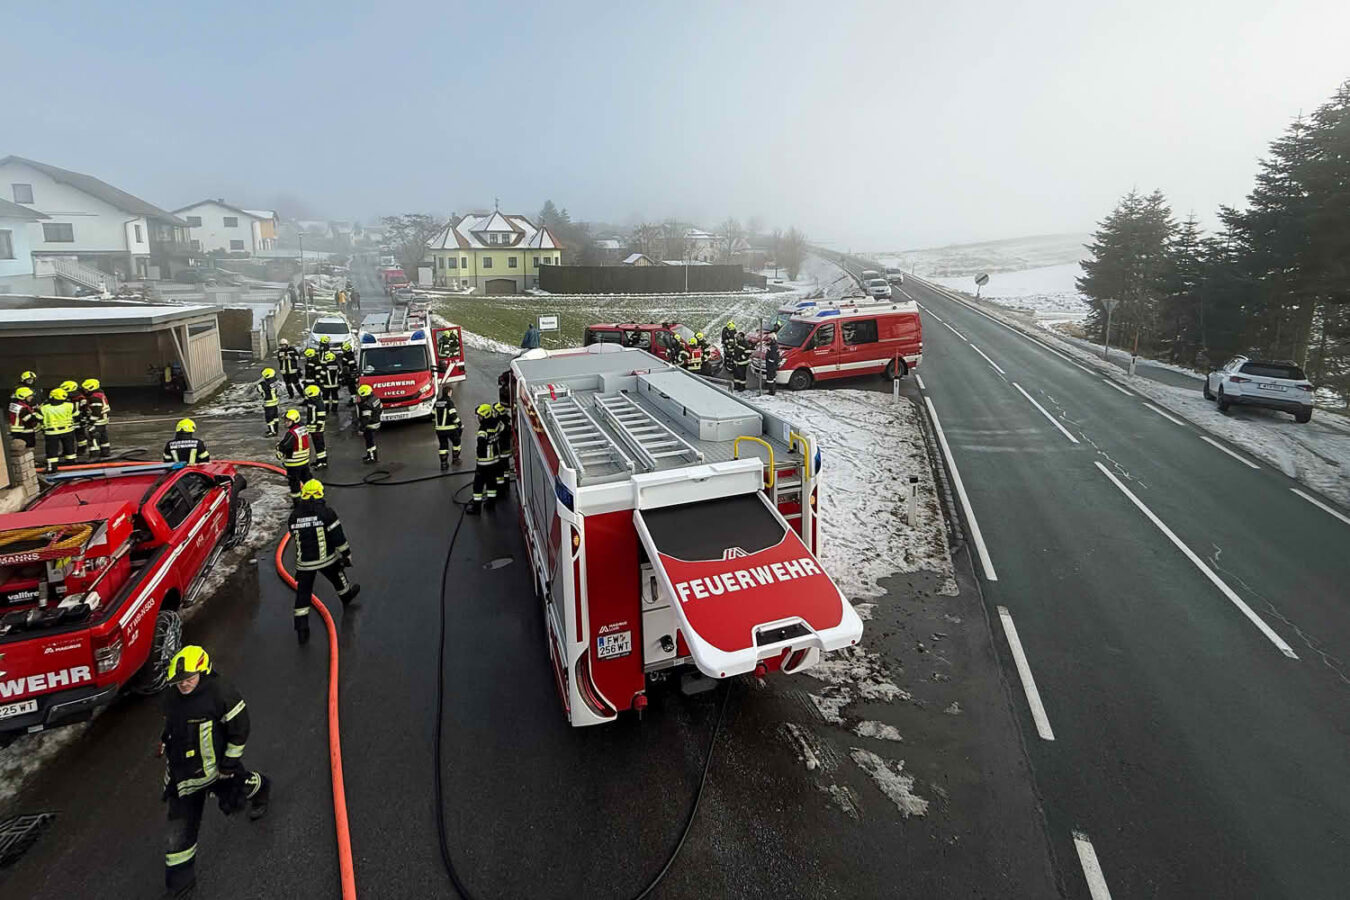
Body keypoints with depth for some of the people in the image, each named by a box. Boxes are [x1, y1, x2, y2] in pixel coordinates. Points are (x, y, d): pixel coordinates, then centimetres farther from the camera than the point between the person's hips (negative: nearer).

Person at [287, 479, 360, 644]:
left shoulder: (294, 515, -1)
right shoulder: (326, 512, -13)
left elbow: (295, 538, 14)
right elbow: (338, 537, -12)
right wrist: (346, 555, -1)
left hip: (304, 563, 2)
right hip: (326, 559, -2)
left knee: (303, 593, 7)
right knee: (337, 577, 26)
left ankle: (301, 630, 6)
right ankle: (346, 595, 53)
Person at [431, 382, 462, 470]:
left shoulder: (437, 402, 6)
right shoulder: (449, 402, -15)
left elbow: (433, 415, 13)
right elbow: (453, 416, -19)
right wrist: (461, 425, -9)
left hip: (439, 429, 5)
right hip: (450, 428, -5)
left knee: (443, 445, 11)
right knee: (456, 442, 16)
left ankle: (443, 463, 9)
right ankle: (455, 459, 24)